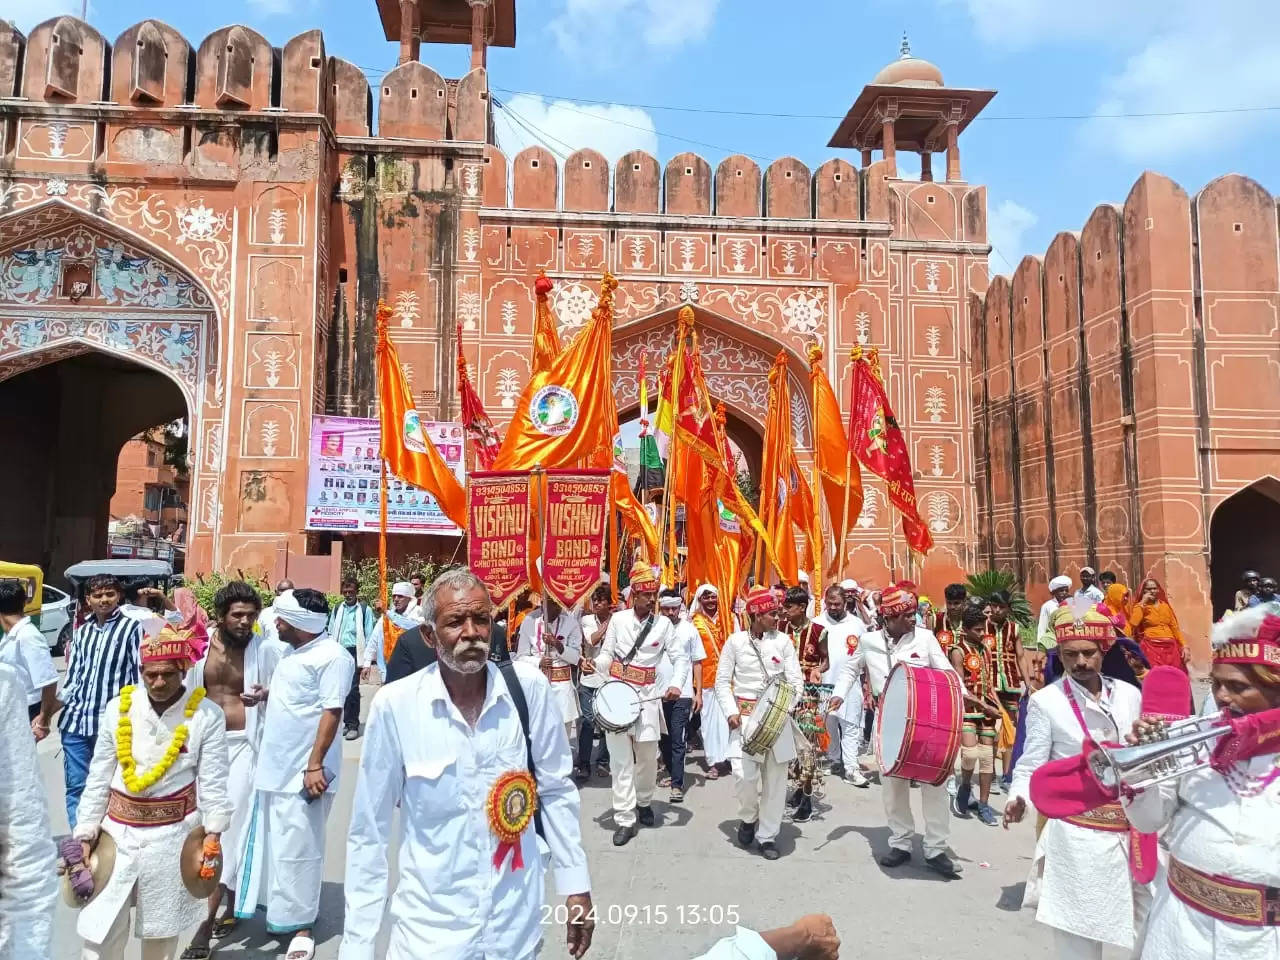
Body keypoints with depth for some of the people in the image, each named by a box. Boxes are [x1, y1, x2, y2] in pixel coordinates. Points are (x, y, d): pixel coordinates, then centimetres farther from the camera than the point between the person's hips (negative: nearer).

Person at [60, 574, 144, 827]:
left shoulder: (132, 628, -3)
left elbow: (140, 673, -5)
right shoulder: (82, 631, 12)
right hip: (76, 720, 5)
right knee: (75, 785, 9)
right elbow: (72, 674, 17)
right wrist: (61, 705, 9)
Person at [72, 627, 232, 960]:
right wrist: (86, 833, 4)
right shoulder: (119, 707, -3)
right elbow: (98, 778, 3)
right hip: (117, 829, 2)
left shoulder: (207, 714, -11)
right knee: (98, 927, 5)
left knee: (161, 927, 13)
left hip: (174, 833, -2)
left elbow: (214, 781, -8)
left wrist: (213, 832, -10)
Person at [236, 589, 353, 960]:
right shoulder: (292, 651, 10)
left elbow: (331, 712, -21)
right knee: (274, 845, 18)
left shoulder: (331, 656, -18)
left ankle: (301, 925, 17)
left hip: (303, 771, -9)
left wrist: (315, 765, -24)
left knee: (297, 850, 2)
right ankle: (281, 913, 35)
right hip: (275, 767, 9)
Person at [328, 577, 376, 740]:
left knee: (352, 688, -6)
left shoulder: (364, 609, -1)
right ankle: (347, 722, 17)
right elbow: (331, 633, 15)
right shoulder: (337, 609, 12)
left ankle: (353, 724, 2)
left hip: (354, 652, -4)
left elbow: (369, 636, -3)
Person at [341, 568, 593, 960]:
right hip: (429, 927, -2)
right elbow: (369, 830, -6)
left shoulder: (528, 686, -10)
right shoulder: (394, 705, -14)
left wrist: (575, 884, 4)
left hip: (517, 924, 2)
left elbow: (556, 789, 1)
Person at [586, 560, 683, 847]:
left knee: (648, 756, 11)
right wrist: (595, 665, -18)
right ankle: (625, 820, 5)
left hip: (647, 696, 1)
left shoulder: (663, 624, 2)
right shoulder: (618, 619, 1)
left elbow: (680, 658, 1)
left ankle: (644, 802, 37)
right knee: (621, 759, -2)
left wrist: (676, 684, -15)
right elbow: (607, 654, 4)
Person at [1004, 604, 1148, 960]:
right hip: (1078, 835, -4)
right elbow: (1031, 765, -7)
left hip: (1134, 829, 4)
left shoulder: (1130, 694, 4)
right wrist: (1019, 798, -24)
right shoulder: (1045, 701, -9)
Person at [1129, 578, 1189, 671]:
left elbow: (1175, 627, 15)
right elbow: (1133, 623, -16)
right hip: (1152, 647, -4)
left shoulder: (1165, 606, 17)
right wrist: (1143, 603, -8)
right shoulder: (1140, 607, 4)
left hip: (1170, 647, 4)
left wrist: (1184, 646, 2)